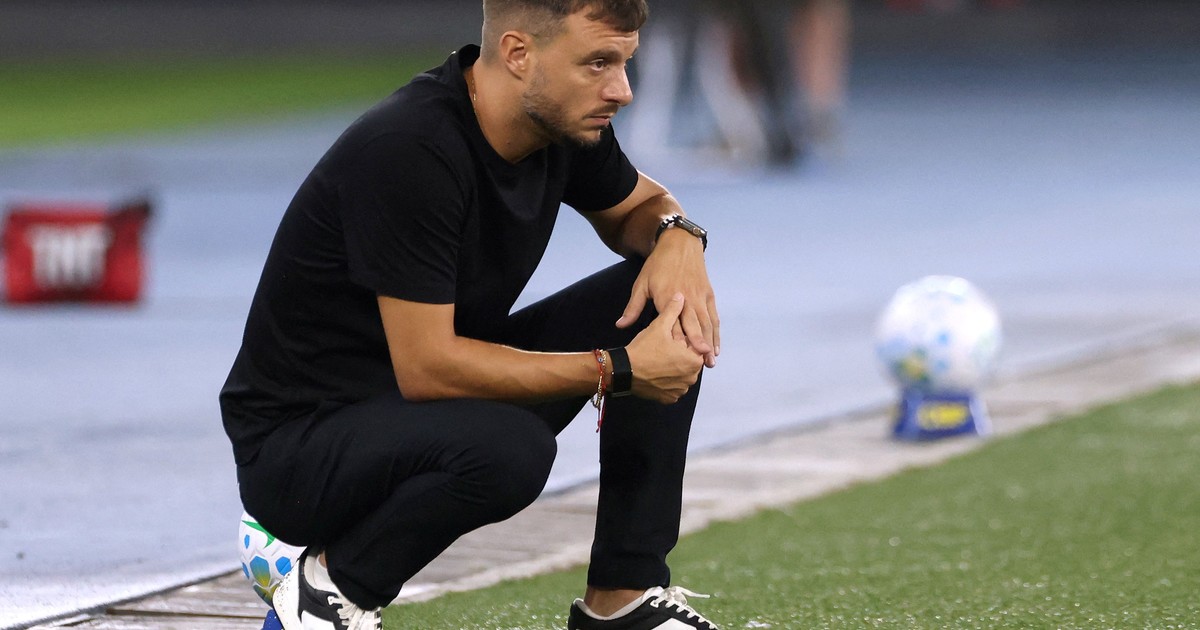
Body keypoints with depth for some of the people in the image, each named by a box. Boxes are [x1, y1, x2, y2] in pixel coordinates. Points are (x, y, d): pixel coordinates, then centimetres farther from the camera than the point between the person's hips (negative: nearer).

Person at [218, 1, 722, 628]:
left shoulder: (565, 120, -5)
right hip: (297, 444, -9)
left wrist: (676, 235, -9)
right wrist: (618, 370, -26)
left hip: (440, 396, 9)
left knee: (669, 307, -4)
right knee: (509, 447, -37)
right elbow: (427, 368, -30)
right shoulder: (408, 152, -30)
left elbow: (639, 204, 16)